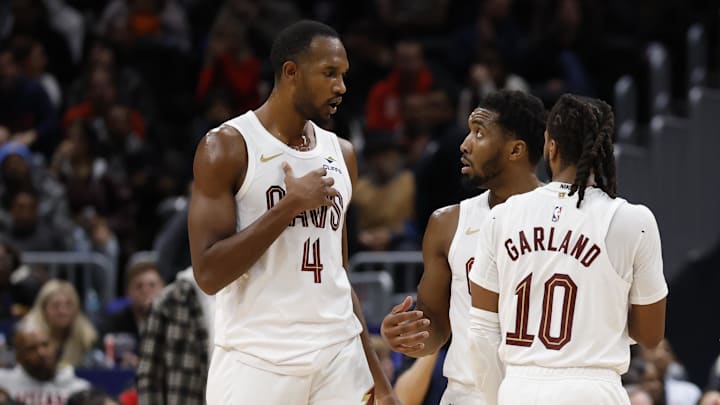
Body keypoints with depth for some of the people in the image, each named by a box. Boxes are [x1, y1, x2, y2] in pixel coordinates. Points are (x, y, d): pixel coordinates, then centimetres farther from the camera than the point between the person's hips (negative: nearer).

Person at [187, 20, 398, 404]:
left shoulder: (340, 154, 13)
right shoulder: (227, 147, -6)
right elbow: (209, 274, -14)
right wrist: (290, 205, -15)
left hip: (339, 357, 5)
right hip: (257, 359, -5)